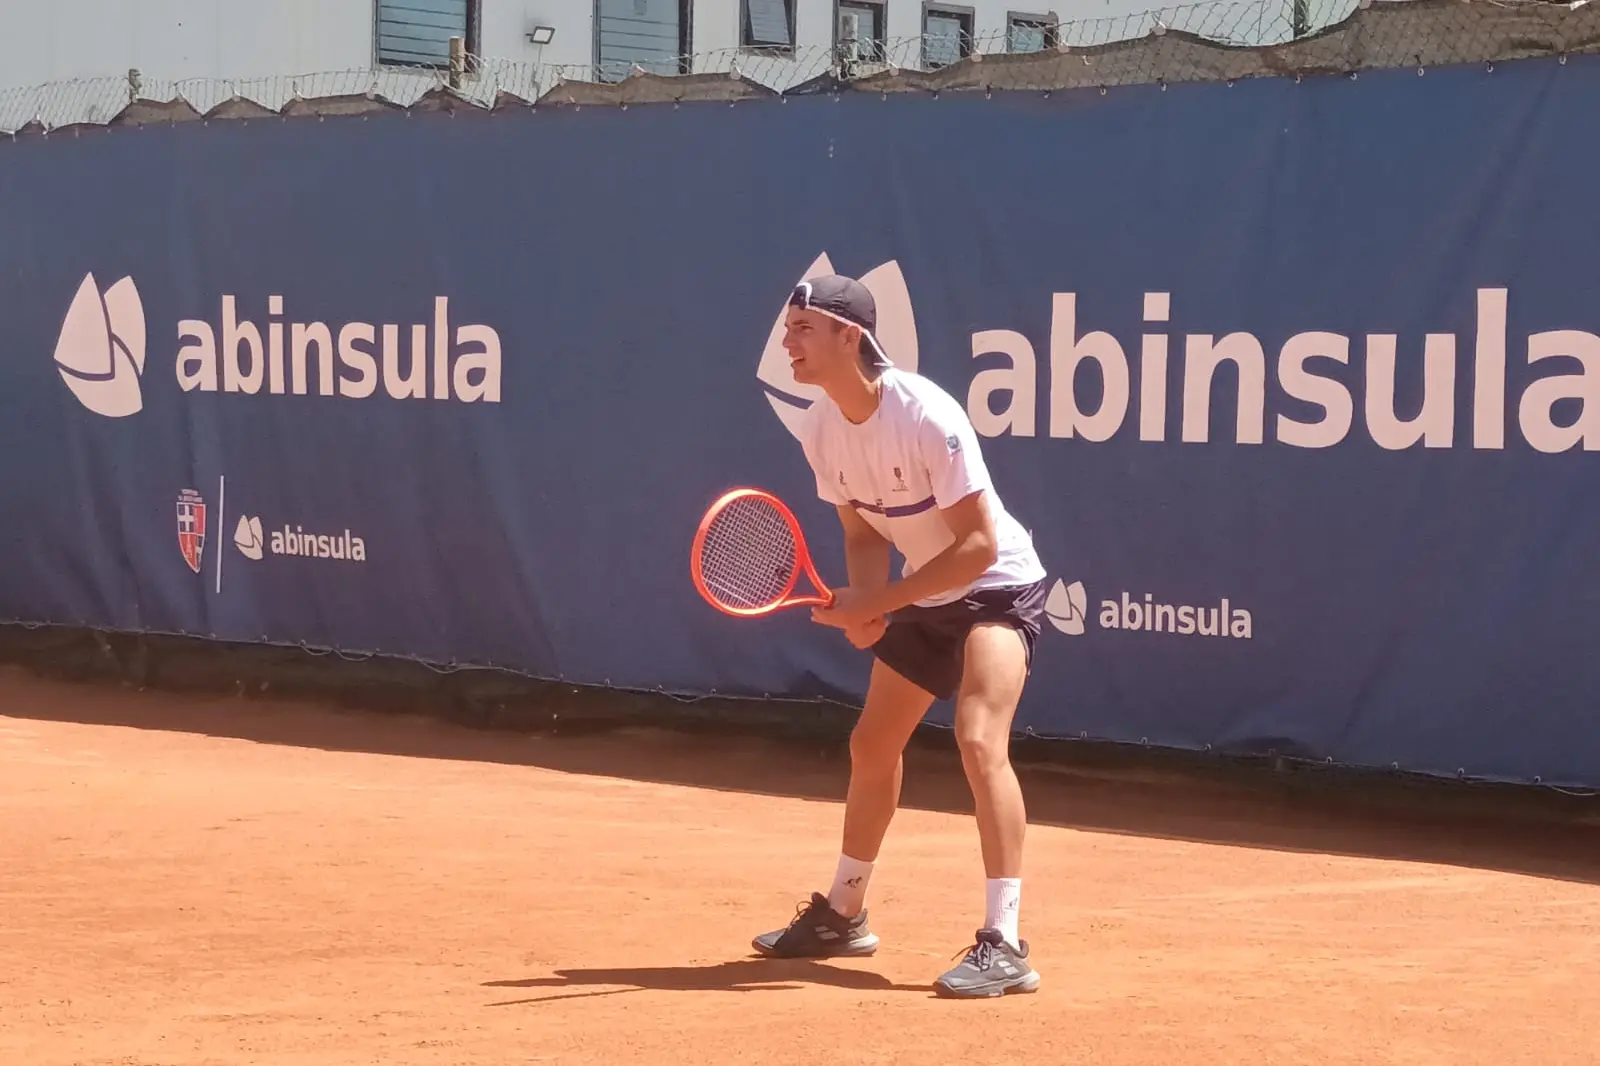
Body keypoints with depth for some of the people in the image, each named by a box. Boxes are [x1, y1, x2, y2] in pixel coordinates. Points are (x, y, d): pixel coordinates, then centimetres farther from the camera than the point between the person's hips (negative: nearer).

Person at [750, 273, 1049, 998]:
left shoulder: (927, 417, -30)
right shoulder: (820, 430, -7)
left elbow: (980, 544, -28)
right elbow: (864, 532, 5)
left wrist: (879, 601, -28)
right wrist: (862, 601, -16)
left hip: (997, 586, -8)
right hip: (923, 598, 8)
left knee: (979, 739, -26)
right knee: (872, 747, 16)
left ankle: (1004, 947, -26)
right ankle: (842, 916, 37)